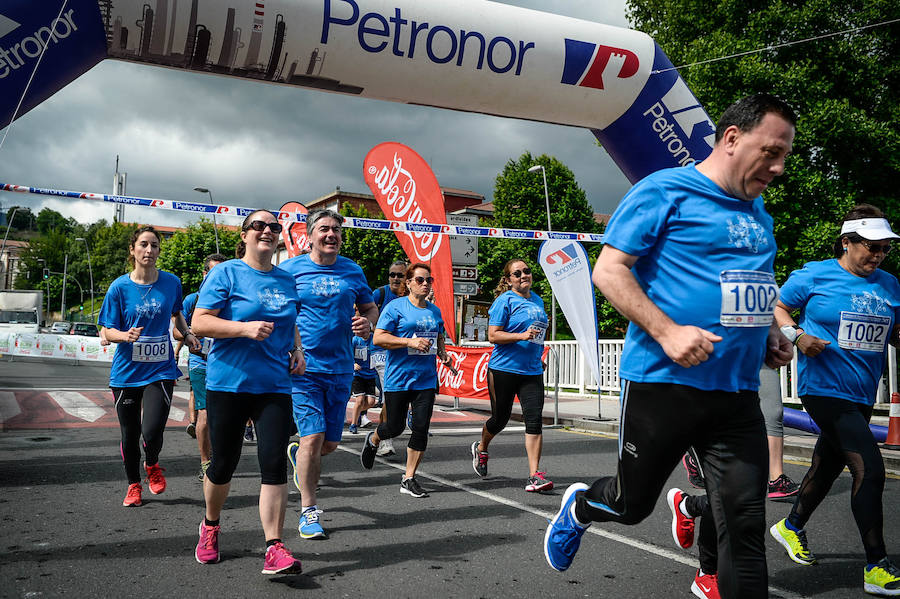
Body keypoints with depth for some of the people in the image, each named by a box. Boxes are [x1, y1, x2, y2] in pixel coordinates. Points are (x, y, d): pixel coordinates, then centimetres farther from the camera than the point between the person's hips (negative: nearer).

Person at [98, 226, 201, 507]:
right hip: (127, 371, 0)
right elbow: (107, 331, -3)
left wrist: (186, 333, 4)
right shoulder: (120, 287, -4)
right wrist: (126, 335, -23)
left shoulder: (171, 282, 1)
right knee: (130, 434, 10)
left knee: (152, 432, -13)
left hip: (160, 370, 0)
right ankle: (134, 485, 34)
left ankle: (152, 465, 22)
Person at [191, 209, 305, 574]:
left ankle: (274, 547, -4)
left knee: (274, 462, -7)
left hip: (274, 385, 3)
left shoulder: (287, 280, 13)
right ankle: (210, 527, 35)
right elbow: (199, 322, -9)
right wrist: (246, 328, -22)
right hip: (228, 383, -3)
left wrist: (297, 349, 8)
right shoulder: (226, 273, -3)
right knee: (224, 462, 8)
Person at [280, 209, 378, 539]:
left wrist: (367, 321, -3)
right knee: (313, 437, -10)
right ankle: (308, 511, 7)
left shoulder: (353, 271, 8)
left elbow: (371, 307, 20)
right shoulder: (290, 269, -3)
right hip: (303, 367, -4)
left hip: (340, 368, 4)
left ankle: (297, 454, 45)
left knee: (330, 444, 11)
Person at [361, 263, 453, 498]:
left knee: (421, 428, -3)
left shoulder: (435, 311, 12)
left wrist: (443, 353, 5)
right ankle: (372, 440, 41)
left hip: (426, 379, 4)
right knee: (395, 427, 5)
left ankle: (409, 479, 8)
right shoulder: (395, 307, -6)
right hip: (398, 378, -4)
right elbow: (378, 338, -12)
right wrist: (410, 341, -21)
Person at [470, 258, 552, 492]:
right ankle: (481, 448, 41)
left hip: (532, 371, 5)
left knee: (534, 420, -8)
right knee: (500, 419, 10)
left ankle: (534, 475, -6)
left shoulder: (537, 300, 14)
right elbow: (493, 335, -13)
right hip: (504, 369, -5)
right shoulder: (505, 301, -7)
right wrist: (522, 336, -23)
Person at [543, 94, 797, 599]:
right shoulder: (665, 190, -7)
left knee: (746, 527, 2)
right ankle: (579, 507, 46)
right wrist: (667, 331, -22)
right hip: (663, 383, -6)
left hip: (739, 393, 6)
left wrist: (769, 334, 11)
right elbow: (608, 270, -11)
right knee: (631, 505, 13)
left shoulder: (758, 214, 17)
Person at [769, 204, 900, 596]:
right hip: (824, 388, -7)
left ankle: (791, 527, 41)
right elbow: (777, 308, 2)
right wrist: (798, 335, -14)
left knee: (829, 464, 19)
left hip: (861, 394, 7)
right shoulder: (815, 275, -6)